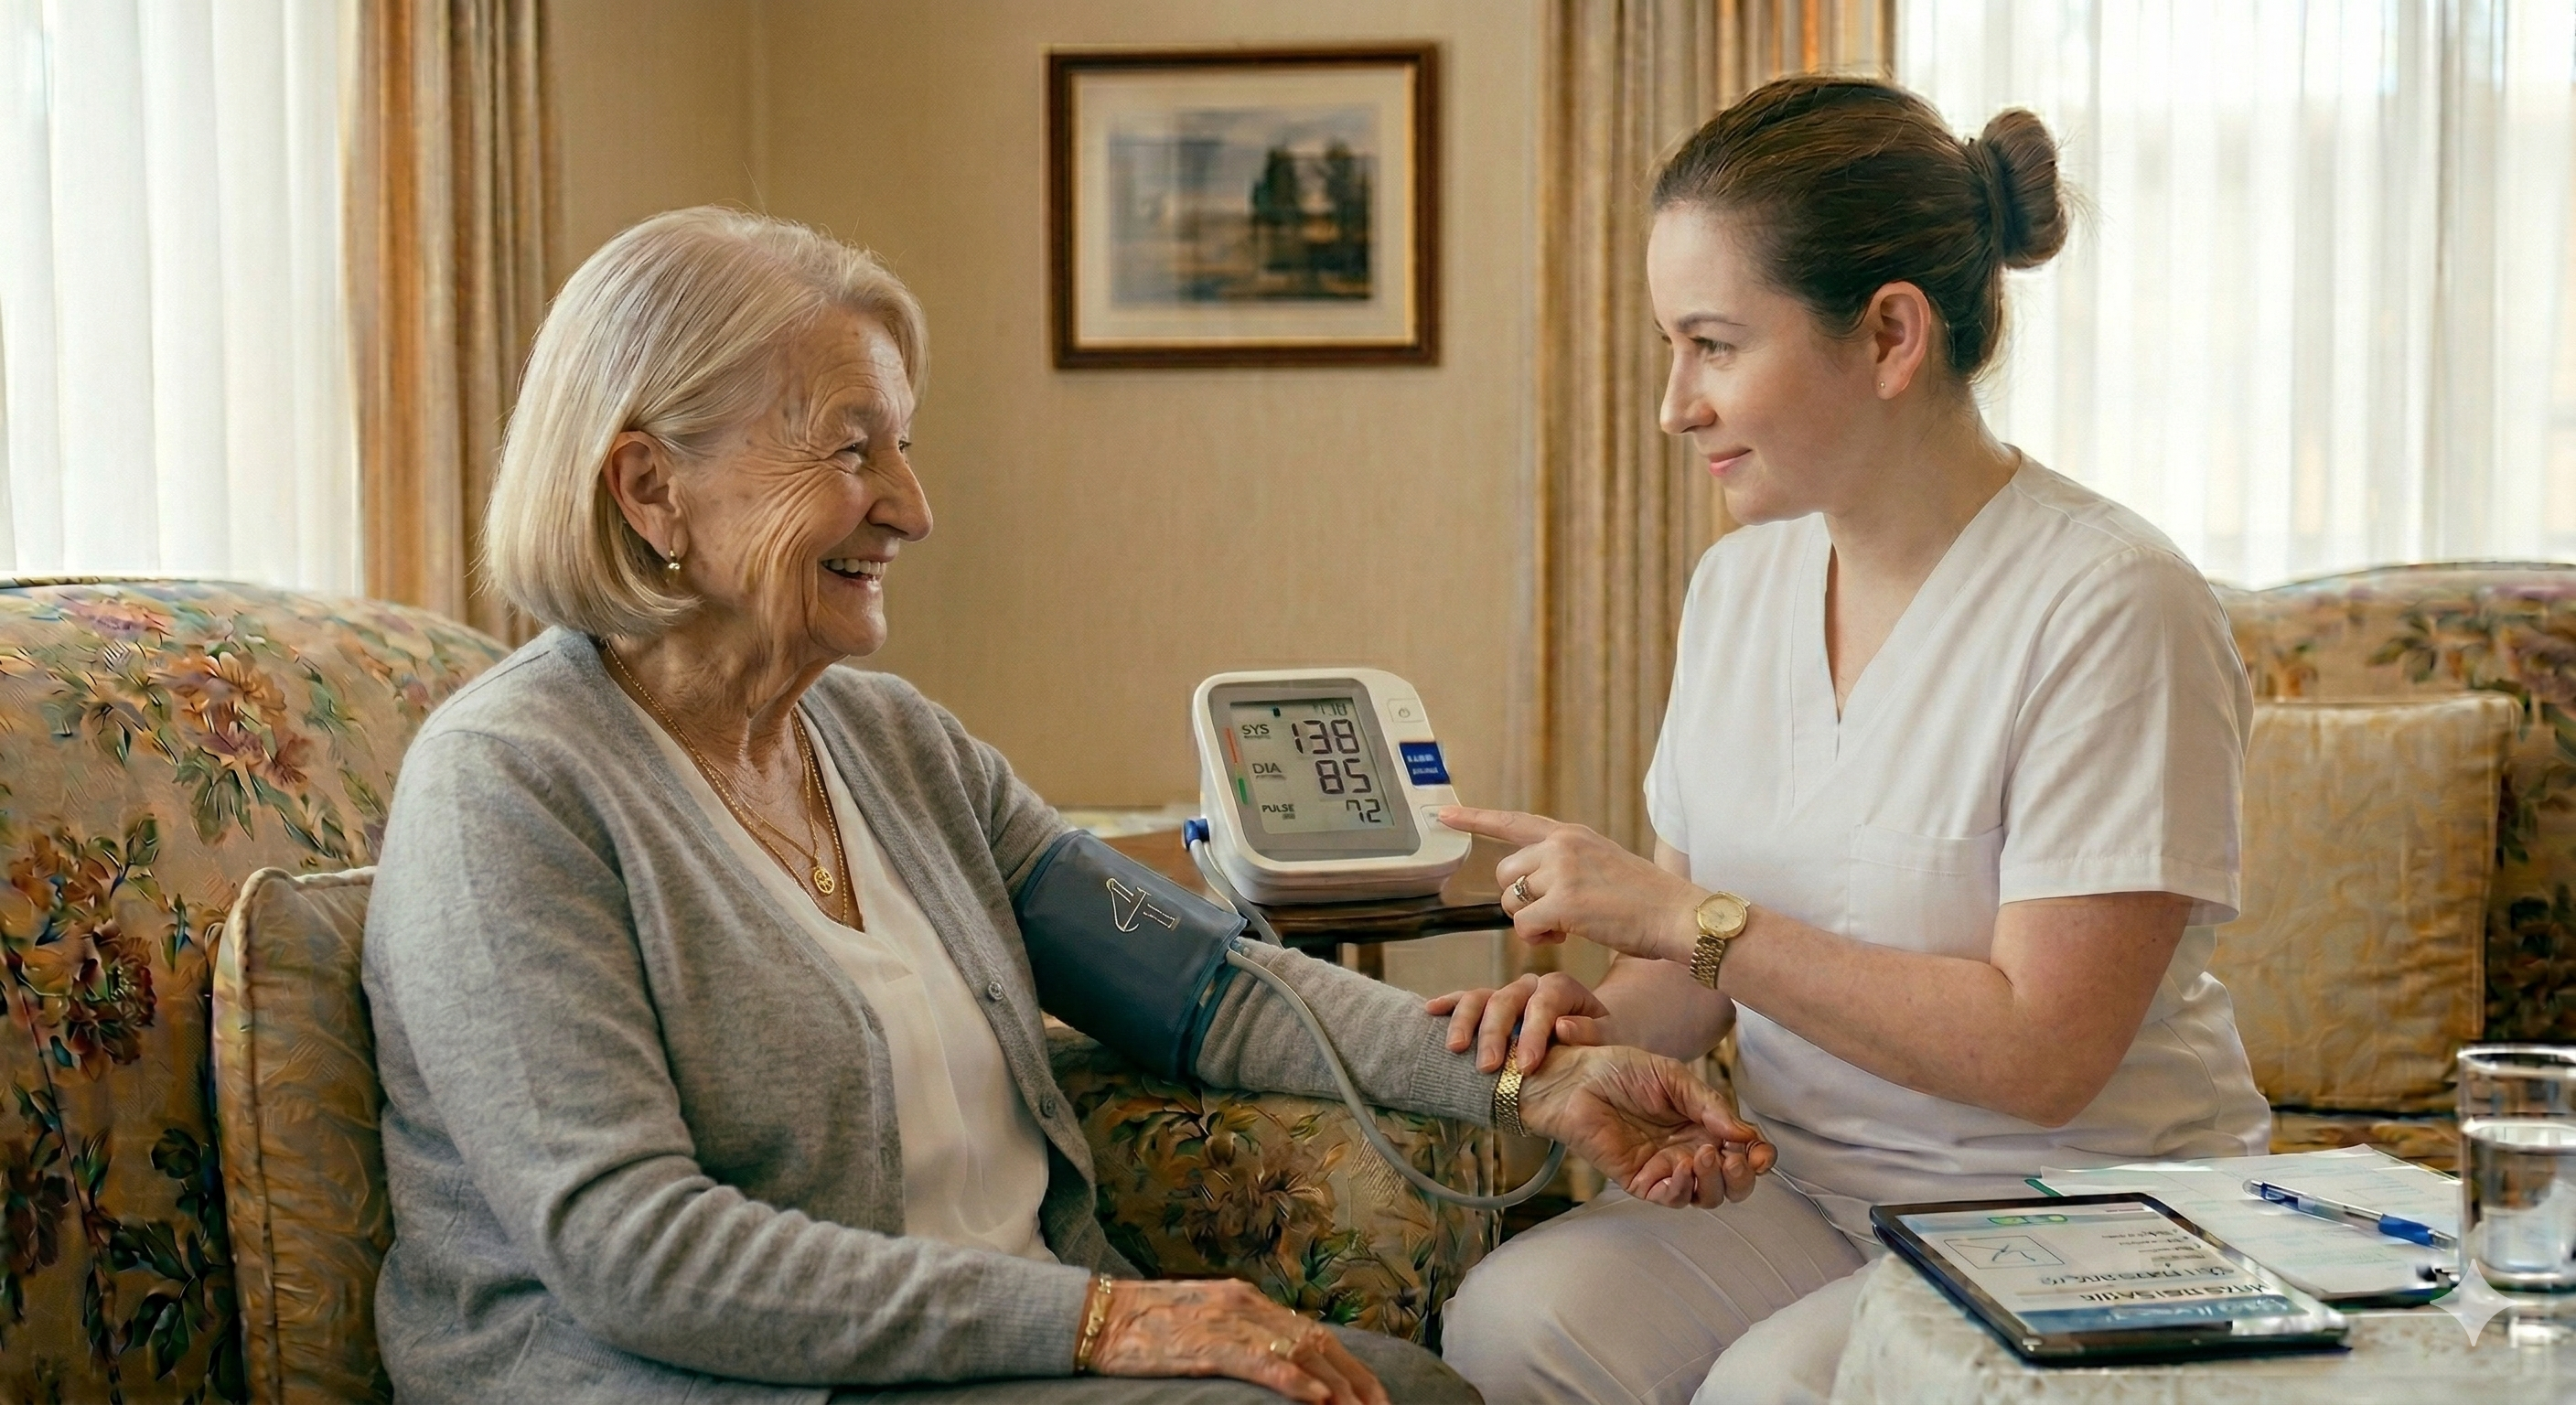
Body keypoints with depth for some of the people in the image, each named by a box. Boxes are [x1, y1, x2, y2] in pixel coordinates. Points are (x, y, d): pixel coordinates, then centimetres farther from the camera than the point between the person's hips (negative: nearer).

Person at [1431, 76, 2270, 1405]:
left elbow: (2040, 1055, -21)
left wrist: (1686, 920, -20)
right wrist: (1606, 1014, -11)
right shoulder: (1742, 577, 5)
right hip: (1808, 1191, 5)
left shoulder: (2111, 607, -17)